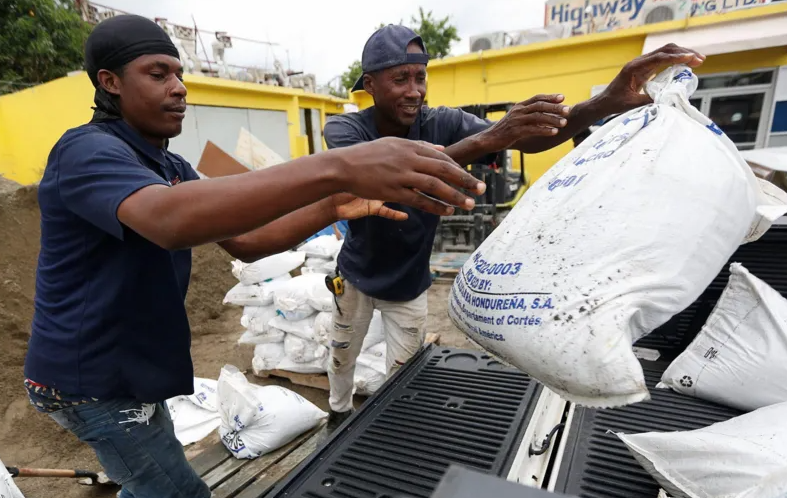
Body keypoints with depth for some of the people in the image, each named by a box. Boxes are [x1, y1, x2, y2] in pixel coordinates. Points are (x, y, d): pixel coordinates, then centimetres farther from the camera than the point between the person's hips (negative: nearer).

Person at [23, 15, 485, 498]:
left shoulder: (172, 168, 5)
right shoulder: (87, 151, -24)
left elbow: (242, 241, -6)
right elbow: (168, 218, -47)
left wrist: (331, 208, -23)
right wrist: (336, 167, -58)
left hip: (125, 363, 8)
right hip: (93, 374, -8)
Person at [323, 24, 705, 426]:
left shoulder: (441, 124, -19)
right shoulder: (343, 129, -22)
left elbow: (528, 140, -30)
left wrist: (607, 102, -49)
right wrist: (484, 139, -53)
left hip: (409, 285, 0)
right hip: (356, 275, 1)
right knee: (342, 356, 23)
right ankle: (339, 411, 53)